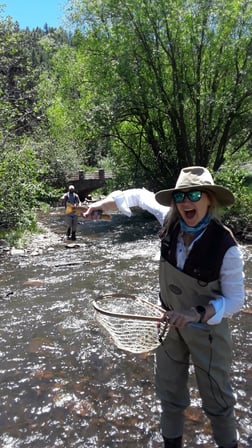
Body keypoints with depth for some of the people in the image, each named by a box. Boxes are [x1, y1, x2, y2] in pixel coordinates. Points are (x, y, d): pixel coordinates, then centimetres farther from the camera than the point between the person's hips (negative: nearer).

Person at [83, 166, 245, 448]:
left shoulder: (226, 247, -28)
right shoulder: (171, 223, -16)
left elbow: (235, 300, -19)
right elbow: (142, 196, 2)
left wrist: (197, 314, -34)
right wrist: (103, 203, 2)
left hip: (207, 327, -4)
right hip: (170, 321, 4)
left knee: (216, 398, 16)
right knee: (169, 391, 21)